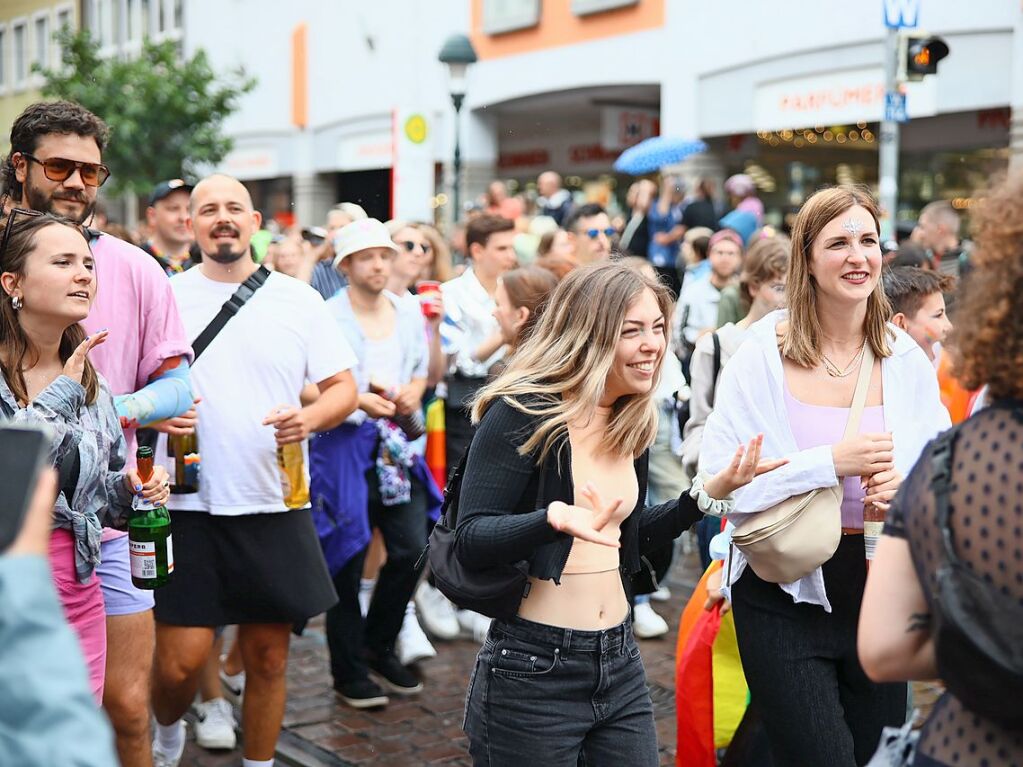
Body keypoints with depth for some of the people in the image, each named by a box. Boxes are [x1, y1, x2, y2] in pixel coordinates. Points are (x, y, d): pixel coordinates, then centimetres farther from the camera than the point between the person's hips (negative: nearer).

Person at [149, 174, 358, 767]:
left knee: (269, 657, 8)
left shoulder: (299, 300, 5)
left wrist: (311, 417, -14)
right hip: (189, 505, -1)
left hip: (277, 504, 1)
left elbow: (343, 387, 6)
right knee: (180, 663, -2)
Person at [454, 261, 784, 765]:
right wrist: (556, 516, -37)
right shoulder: (523, 413, -15)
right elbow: (470, 541, -20)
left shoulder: (630, 423, 8)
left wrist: (711, 492, 7)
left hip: (620, 664, 7)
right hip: (532, 669, -7)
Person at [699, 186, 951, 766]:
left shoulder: (908, 360, 2)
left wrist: (905, 488, -15)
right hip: (785, 594, -4)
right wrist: (832, 463, -21)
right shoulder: (763, 354, -8)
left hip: (882, 589, 4)